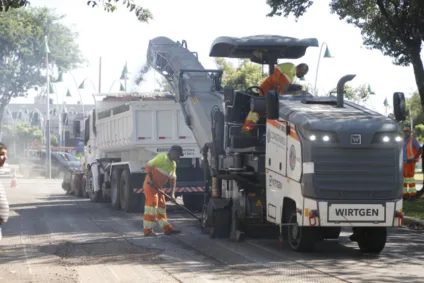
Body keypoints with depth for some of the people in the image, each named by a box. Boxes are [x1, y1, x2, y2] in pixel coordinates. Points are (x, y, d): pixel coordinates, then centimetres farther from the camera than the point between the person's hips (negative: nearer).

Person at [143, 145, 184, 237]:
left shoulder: (173, 164, 14)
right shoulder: (163, 157, -14)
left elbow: (172, 179, 13)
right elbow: (149, 165, -18)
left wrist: (172, 194, 5)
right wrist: (151, 180, -23)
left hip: (158, 187, 10)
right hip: (150, 185, -10)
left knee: (161, 206, 13)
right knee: (152, 204, -13)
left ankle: (167, 229, 21)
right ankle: (148, 230, -13)